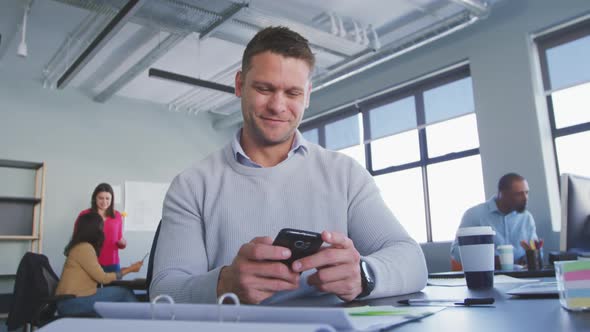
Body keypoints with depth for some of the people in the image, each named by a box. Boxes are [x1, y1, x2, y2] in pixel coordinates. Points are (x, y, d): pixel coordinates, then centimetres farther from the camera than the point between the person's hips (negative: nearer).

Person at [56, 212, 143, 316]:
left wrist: (122, 271, 16)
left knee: (124, 292, 1)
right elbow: (103, 278, -13)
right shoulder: (84, 248, -16)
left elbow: (98, 275, 9)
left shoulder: (83, 247, 12)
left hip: (77, 298, 8)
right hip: (72, 302, -8)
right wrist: (129, 270, -4)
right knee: (124, 293, -7)